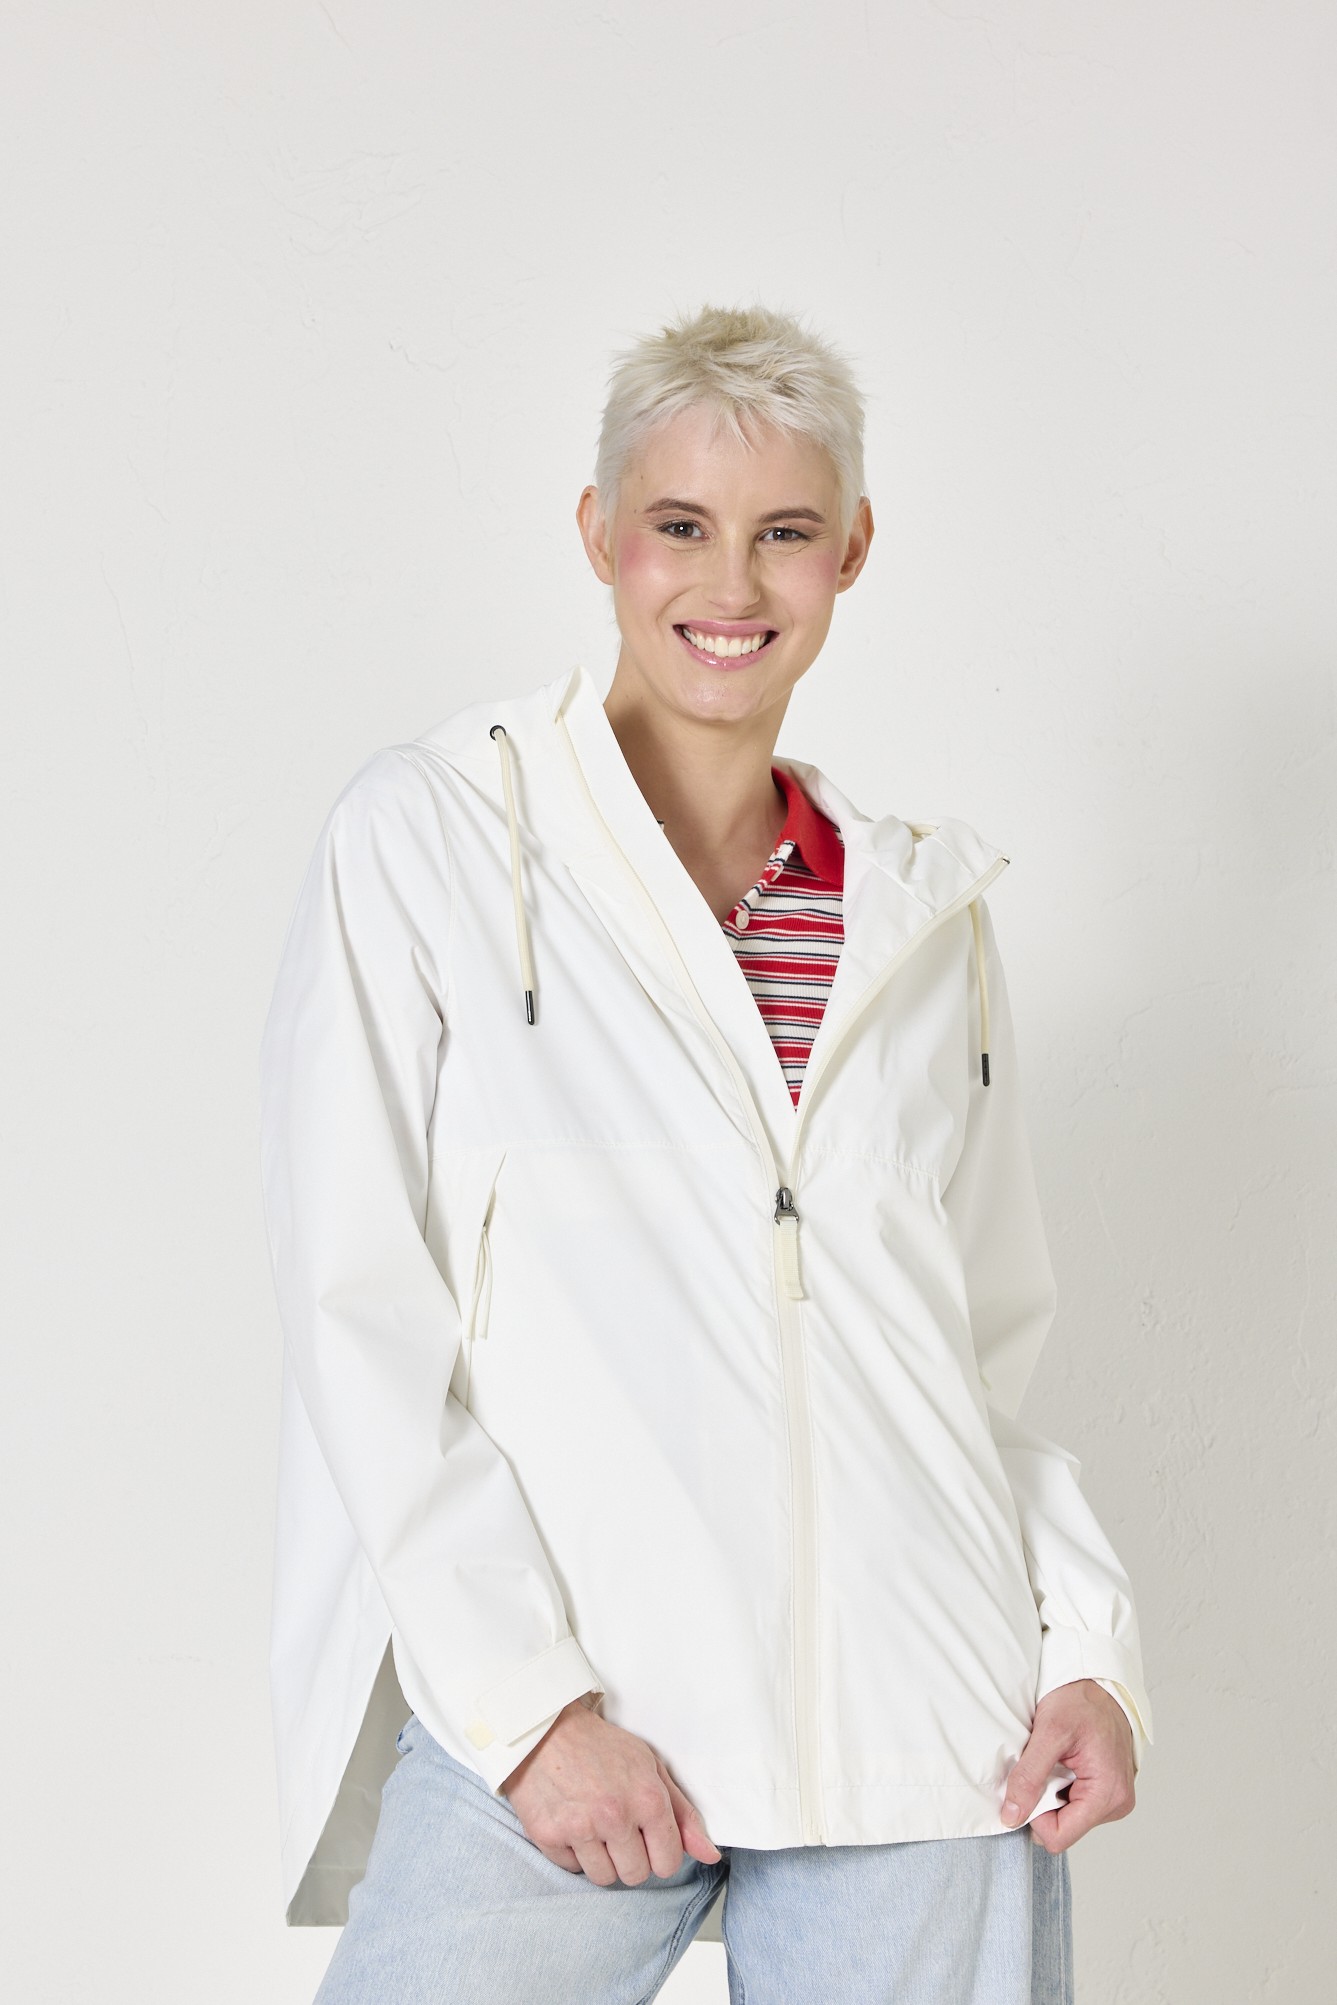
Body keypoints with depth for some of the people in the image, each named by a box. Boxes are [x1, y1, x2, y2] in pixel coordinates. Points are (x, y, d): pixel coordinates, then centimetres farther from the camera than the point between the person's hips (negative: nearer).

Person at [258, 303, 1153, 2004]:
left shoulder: (926, 905, 14)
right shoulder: (426, 837, 1)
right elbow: (358, 1313, -5)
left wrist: (1086, 1643, 2)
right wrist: (528, 1702, -12)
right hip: (552, 1739, -3)